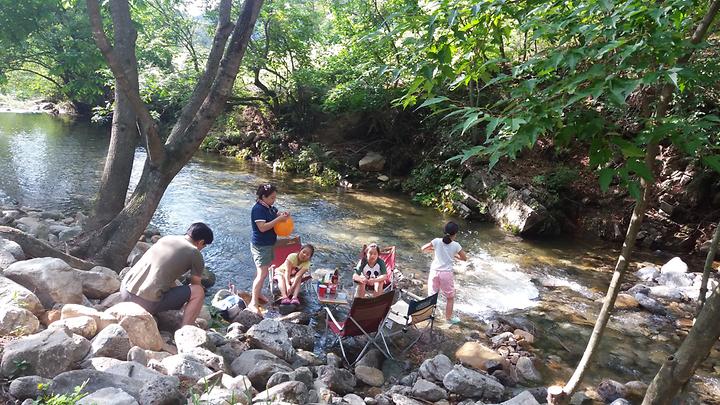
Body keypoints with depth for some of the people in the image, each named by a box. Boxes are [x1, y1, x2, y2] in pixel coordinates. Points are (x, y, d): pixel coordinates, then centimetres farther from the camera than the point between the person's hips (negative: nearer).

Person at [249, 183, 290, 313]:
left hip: (268, 244, 9)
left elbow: (276, 215, 19)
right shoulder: (258, 209, -20)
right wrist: (279, 219, -25)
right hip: (260, 245, -9)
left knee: (262, 271, 19)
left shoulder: (269, 207, 6)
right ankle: (253, 302, -7)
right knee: (262, 274, -11)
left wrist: (283, 215, -4)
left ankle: (258, 294, 34)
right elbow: (262, 227, -27)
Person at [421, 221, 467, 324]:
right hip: (446, 273, -2)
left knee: (432, 295, 16)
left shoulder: (437, 241, -6)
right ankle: (449, 318, 27)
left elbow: (423, 248, 2)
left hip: (434, 272, 2)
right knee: (450, 297, 17)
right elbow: (464, 258, 3)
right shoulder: (455, 245, -9)